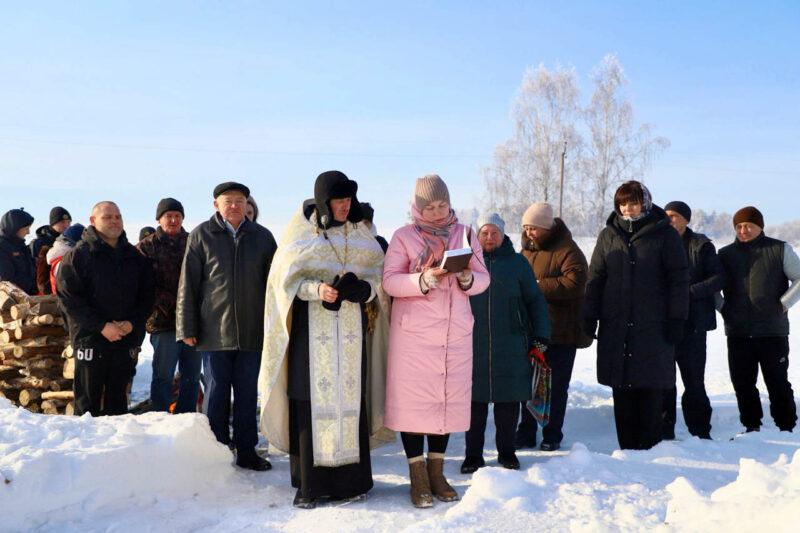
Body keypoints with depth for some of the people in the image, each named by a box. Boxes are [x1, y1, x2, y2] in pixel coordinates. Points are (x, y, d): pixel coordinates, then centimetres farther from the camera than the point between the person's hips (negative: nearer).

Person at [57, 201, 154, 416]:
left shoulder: (135, 257, 12)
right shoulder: (78, 255, -1)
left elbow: (146, 296, 11)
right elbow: (67, 297, -8)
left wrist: (132, 323, -8)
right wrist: (101, 326, -15)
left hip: (127, 339, 4)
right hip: (90, 339, -4)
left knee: (118, 399, 11)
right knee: (88, 401, -1)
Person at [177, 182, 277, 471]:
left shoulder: (262, 237, 7)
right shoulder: (201, 235, 2)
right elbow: (188, 284, 0)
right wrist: (187, 328, -4)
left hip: (252, 331, 2)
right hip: (214, 330, -2)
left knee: (247, 393, 9)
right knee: (216, 392, 5)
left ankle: (246, 450, 19)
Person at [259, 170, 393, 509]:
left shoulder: (359, 233, 12)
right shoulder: (301, 232, 3)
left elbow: (378, 272, 10)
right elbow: (287, 278, 0)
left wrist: (364, 288, -12)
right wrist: (316, 290, -17)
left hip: (351, 328, 3)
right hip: (312, 326, -2)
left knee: (350, 397, 1)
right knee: (311, 399, -4)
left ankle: (349, 480, 9)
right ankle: (309, 483, 4)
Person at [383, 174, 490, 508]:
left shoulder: (464, 234, 10)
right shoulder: (404, 237, 1)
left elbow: (483, 279, 6)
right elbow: (390, 281, -8)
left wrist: (466, 278, -16)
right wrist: (424, 280, -23)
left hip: (456, 333, 3)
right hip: (413, 333, -3)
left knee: (449, 399, 6)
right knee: (413, 401, -2)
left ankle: (436, 473, 20)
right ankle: (418, 479, 9)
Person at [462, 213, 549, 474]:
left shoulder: (517, 263, 6)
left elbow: (535, 301, 9)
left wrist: (541, 336, 3)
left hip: (511, 346, 0)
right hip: (473, 345, 0)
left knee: (509, 402, 7)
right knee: (475, 401, 4)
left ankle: (506, 451, 22)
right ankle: (473, 455, 14)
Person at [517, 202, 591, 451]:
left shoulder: (567, 251, -11)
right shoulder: (527, 250, 13)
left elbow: (574, 283, -25)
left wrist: (537, 286, -22)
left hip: (560, 333, -7)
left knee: (556, 386, 3)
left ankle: (552, 436, 14)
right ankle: (526, 433, 21)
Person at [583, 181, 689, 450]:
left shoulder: (665, 234, 2)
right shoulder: (608, 235, 11)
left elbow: (678, 279, 0)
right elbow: (595, 278, 12)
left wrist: (676, 319, -6)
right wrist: (589, 317, 6)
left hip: (653, 326, -3)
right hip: (616, 327, 3)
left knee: (651, 388, 0)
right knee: (621, 389, 5)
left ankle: (650, 446, 9)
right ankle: (627, 446, 13)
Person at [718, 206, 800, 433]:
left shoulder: (780, 250, 3)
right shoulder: (726, 254, 10)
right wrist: (723, 308, 2)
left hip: (773, 331, -3)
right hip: (737, 333, 3)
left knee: (777, 382, 4)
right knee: (742, 383, 6)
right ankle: (751, 427, 18)